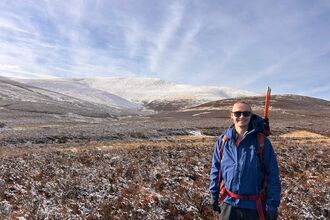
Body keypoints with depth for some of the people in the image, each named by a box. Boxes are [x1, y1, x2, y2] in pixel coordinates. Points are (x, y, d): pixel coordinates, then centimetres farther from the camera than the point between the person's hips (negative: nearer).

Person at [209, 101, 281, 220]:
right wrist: (214, 194, 6)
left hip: (254, 205, -1)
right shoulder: (223, 139, -4)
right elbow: (216, 169, 4)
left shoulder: (262, 141, -10)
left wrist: (272, 204, -8)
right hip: (228, 202, 2)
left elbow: (273, 174, -7)